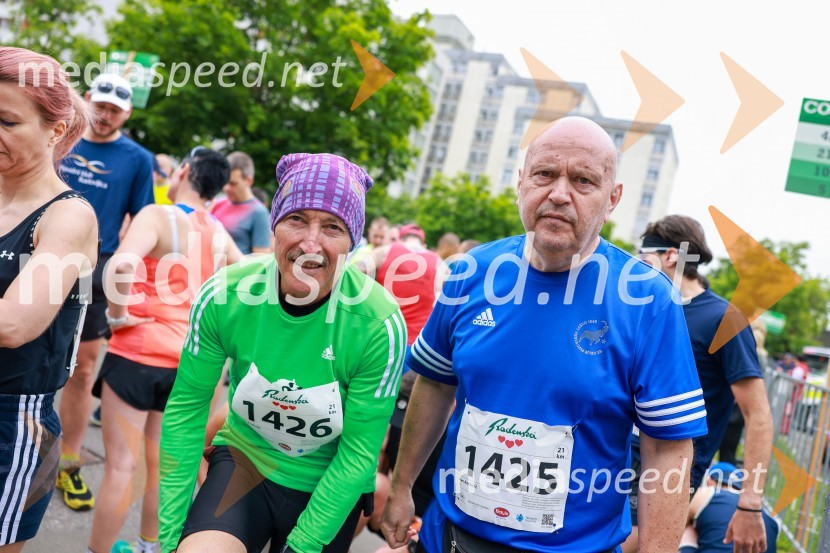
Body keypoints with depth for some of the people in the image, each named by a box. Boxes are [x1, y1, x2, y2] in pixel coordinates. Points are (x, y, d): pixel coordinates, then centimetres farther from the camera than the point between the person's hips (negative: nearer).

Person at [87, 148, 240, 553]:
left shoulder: (158, 215, -13)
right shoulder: (219, 234, 7)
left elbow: (122, 264, -31)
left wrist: (118, 314, -16)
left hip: (138, 352, -6)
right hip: (185, 358, 6)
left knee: (120, 465, 3)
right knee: (160, 462, 19)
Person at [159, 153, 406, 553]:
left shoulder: (379, 324, -25)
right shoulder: (224, 295, -21)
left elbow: (359, 454, -16)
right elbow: (186, 408, -9)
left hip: (329, 487, 0)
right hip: (246, 457, 0)